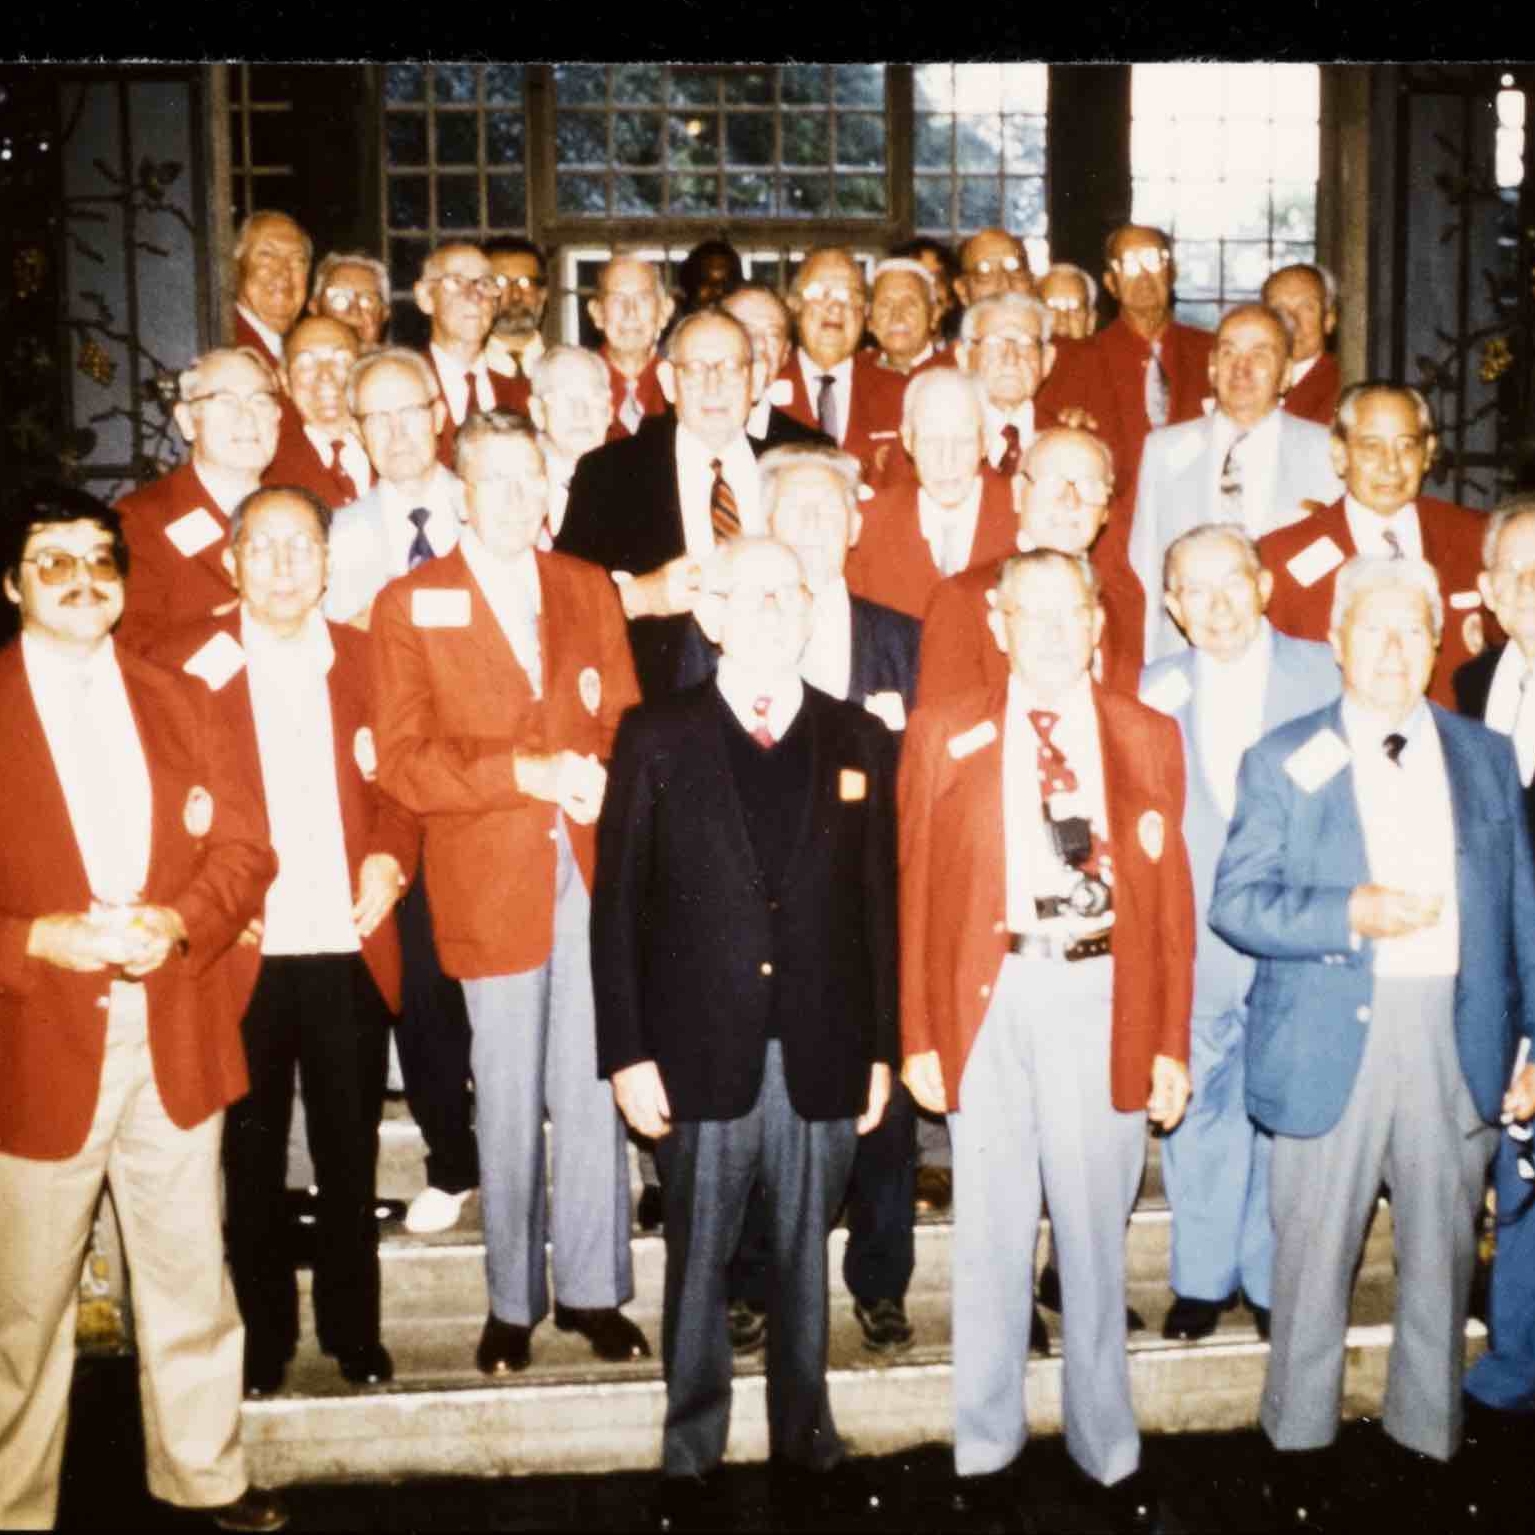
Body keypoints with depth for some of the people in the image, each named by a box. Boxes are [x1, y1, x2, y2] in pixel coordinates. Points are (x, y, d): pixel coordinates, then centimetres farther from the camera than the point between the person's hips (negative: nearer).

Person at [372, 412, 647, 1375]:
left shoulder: (589, 589, 12)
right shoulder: (410, 604, 2)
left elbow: (624, 720, 10)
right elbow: (405, 762, -6)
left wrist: (605, 779, -12)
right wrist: (525, 773, -17)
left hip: (594, 865, 3)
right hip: (489, 874, -2)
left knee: (595, 1089, 5)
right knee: (509, 1102, 5)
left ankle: (593, 1291, 19)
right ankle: (513, 1303, 20)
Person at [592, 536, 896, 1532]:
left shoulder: (859, 741, 5)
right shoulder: (657, 738, -1)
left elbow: (880, 903, 5)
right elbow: (620, 903, -2)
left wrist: (881, 1048, 2)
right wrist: (627, 1054, -6)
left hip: (823, 1059, 2)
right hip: (701, 1056, -1)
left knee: (806, 1262, 14)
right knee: (699, 1266, 12)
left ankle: (807, 1446, 31)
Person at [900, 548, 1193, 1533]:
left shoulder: (1149, 737, 8)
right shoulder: (944, 736, 4)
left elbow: (1173, 900, 6)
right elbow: (916, 891, 2)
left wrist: (1172, 1043, 2)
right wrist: (919, 1036, -3)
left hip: (1105, 998, 1)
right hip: (989, 994, -1)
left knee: (1096, 1232, 10)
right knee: (993, 1232, 8)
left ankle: (1109, 1453, 26)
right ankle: (988, 1448, 24)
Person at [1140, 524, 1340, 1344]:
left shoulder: (1326, 673, 1)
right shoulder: (1154, 690, 6)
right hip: (1192, 944, 2)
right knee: (1198, 1113, 11)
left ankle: (1275, 1281, 24)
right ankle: (1202, 1278, 27)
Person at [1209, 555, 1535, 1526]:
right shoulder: (1283, 762, 2)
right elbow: (1236, 904, -5)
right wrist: (1350, 915, -18)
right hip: (1331, 1037, -2)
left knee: (1442, 1255, 11)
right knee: (1314, 1256, 6)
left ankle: (1428, 1443, 29)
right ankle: (1301, 1441, 23)